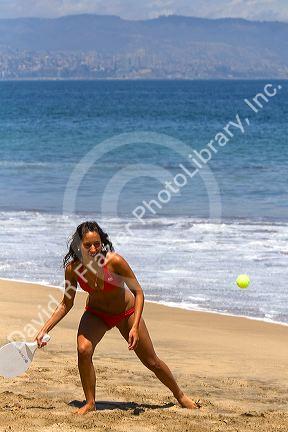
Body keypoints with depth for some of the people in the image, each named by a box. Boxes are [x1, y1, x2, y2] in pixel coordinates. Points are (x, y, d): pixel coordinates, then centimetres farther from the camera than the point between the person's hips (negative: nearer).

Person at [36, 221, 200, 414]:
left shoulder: (114, 261, -33)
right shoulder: (73, 268, -24)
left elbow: (138, 292, -23)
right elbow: (66, 304, -9)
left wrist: (135, 327, -31)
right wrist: (44, 330, -15)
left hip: (126, 312, -2)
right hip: (96, 313, 2)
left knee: (152, 362, 9)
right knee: (83, 350, -26)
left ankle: (180, 395, 35)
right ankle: (90, 403, -8)